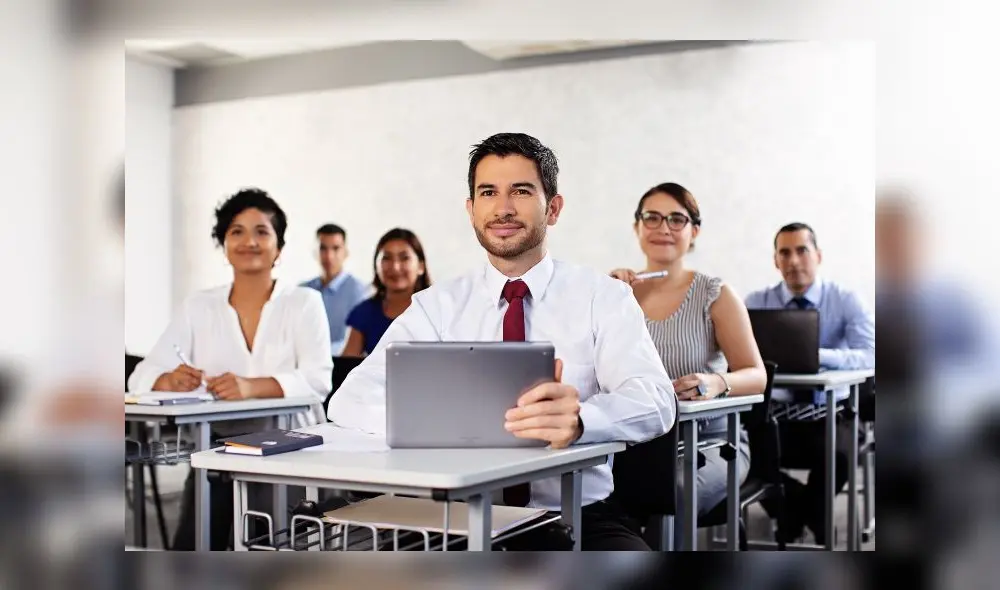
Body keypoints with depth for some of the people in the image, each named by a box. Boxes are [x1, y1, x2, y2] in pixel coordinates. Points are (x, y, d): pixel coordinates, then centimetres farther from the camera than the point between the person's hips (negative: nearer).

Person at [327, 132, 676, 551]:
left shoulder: (603, 297, 2)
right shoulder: (438, 307, 6)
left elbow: (653, 401, -14)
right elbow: (350, 400, -7)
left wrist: (578, 418, -38)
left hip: (579, 519, -2)